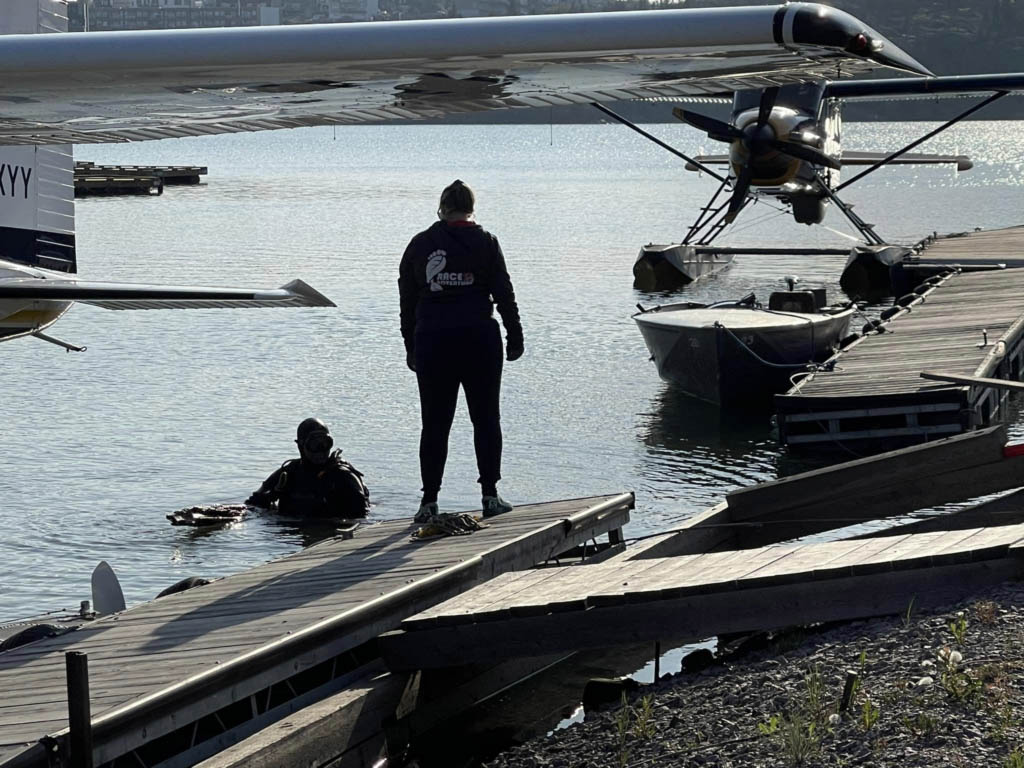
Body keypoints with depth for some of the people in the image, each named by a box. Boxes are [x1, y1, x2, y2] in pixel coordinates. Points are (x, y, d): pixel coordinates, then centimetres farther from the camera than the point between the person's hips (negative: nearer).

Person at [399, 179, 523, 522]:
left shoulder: (419, 245, 6)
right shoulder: (484, 242, 0)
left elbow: (407, 301, 8)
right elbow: (504, 294, 0)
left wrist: (411, 348, 14)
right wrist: (515, 338, 7)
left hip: (431, 343, 2)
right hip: (479, 340, -1)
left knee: (434, 423, 5)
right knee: (486, 419, 7)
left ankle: (429, 501, 2)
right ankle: (490, 496, 5)